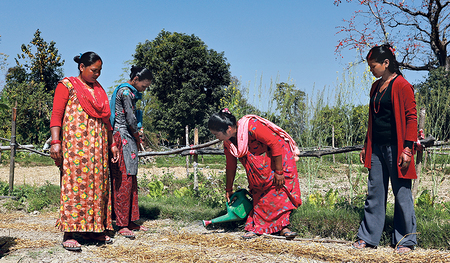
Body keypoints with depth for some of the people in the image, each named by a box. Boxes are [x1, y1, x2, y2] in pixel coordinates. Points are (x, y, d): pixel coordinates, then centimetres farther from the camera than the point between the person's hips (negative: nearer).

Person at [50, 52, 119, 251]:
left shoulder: (98, 89, 21)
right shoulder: (67, 85, 3)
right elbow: (56, 115, -5)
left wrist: (112, 144, 18)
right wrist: (55, 141, -16)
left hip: (97, 145, 7)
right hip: (75, 143, -6)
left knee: (97, 184, 4)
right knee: (75, 183, -10)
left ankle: (93, 229, 11)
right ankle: (69, 234, -8)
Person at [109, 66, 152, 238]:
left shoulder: (129, 92, 19)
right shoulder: (126, 92, -12)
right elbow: (130, 118, -13)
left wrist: (136, 136, 9)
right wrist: (137, 136, 2)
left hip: (127, 139, 10)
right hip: (123, 138, -10)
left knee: (131, 180, 10)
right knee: (124, 180, -8)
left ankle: (130, 222, 16)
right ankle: (122, 225, -4)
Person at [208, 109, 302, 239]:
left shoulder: (251, 127, -34)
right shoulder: (227, 143, -9)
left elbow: (275, 144, -29)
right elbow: (231, 166, 6)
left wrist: (279, 172, -25)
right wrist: (228, 189, 14)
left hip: (279, 157, -6)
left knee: (280, 190, -11)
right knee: (259, 194, -1)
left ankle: (282, 226, -6)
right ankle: (257, 227, 2)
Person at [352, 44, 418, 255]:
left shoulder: (402, 86, -8)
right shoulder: (376, 87, 15)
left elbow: (411, 118, -11)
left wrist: (408, 148, -16)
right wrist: (366, 146, 20)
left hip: (395, 148, -7)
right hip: (377, 148, 7)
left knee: (402, 194, 1)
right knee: (374, 192, 9)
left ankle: (405, 240, 11)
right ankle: (368, 237, 16)